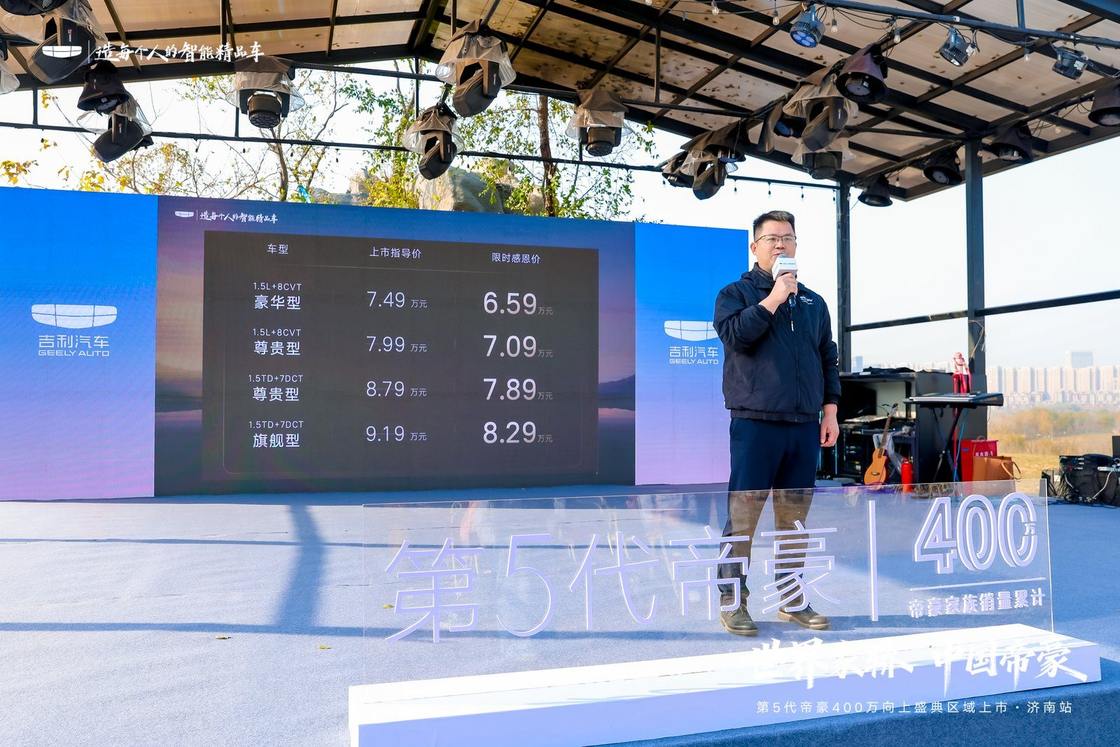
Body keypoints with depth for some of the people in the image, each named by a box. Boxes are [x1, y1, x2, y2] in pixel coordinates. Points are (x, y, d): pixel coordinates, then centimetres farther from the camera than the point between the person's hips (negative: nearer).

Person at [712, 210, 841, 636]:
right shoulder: (736, 293, 6)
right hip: (755, 422, -5)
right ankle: (732, 601, 5)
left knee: (796, 515, 9)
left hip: (804, 426, 5)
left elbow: (828, 360, 20)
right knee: (743, 513, -4)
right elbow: (734, 333, -15)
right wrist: (774, 298, -10)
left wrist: (830, 411, 11)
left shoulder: (813, 303, 19)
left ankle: (792, 600, 20)